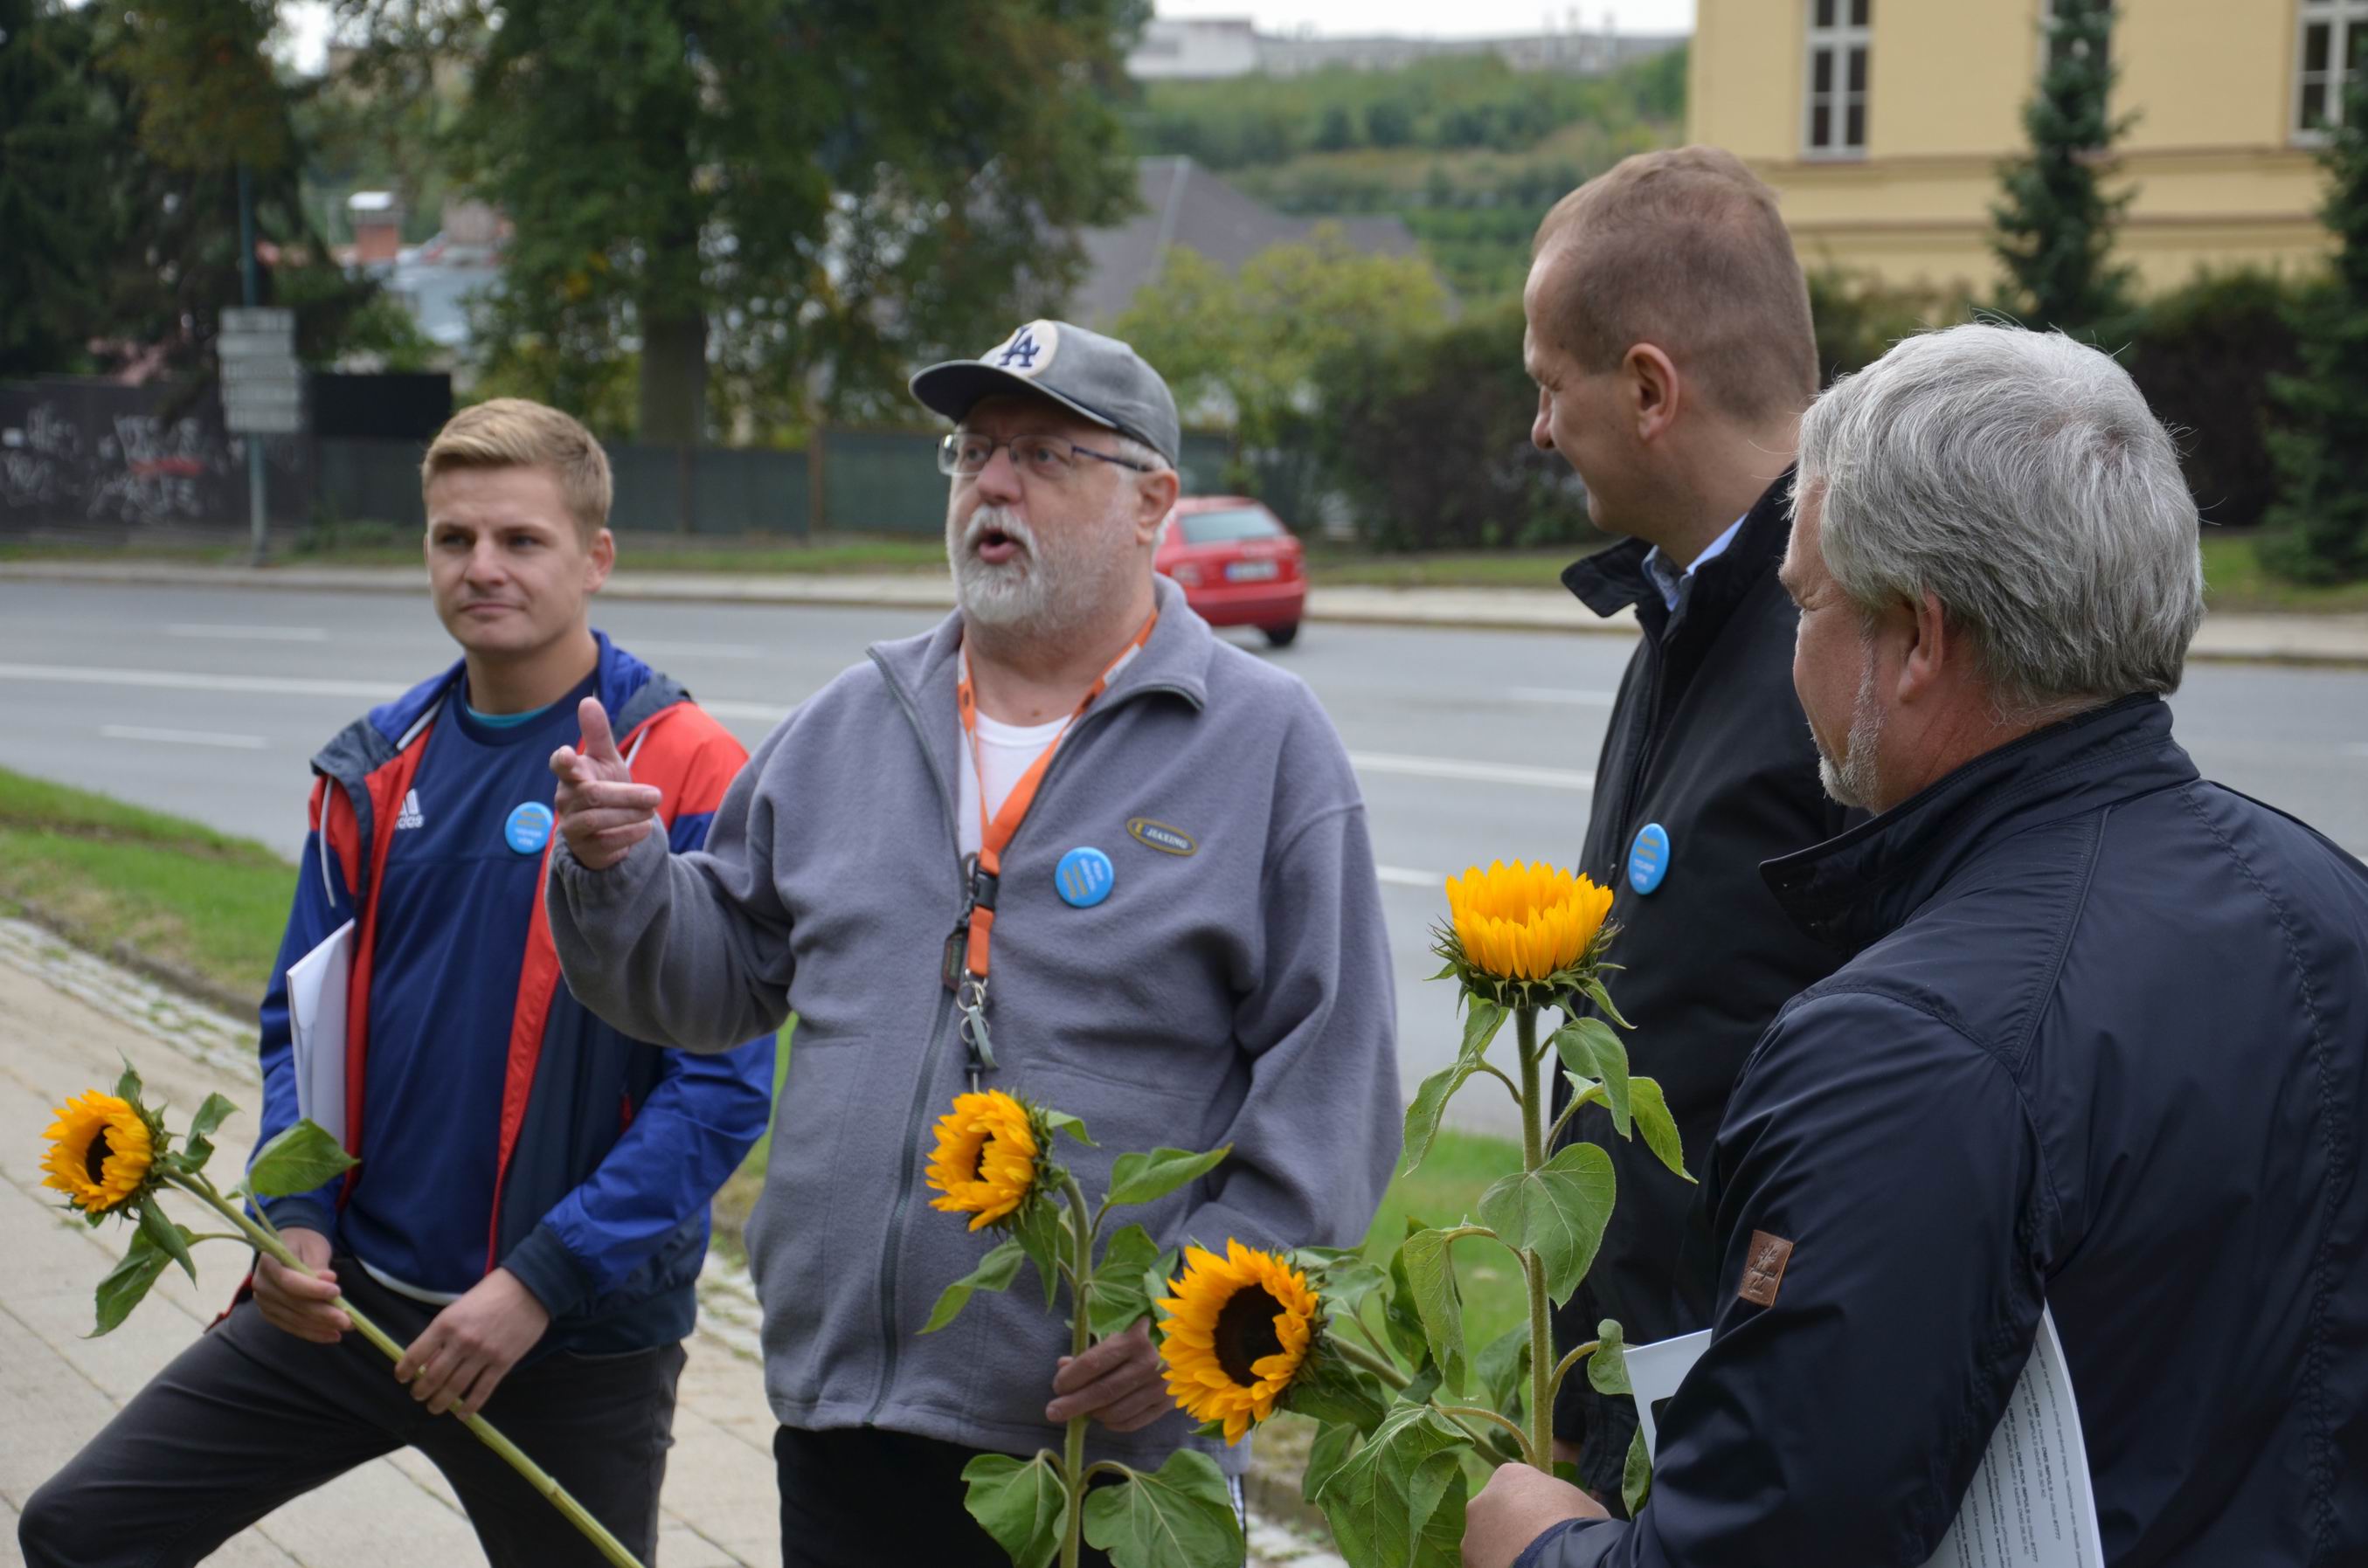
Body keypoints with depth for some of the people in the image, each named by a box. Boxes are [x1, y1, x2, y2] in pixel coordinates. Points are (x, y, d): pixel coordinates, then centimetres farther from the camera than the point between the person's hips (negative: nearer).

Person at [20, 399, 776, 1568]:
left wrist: (539, 1283, -19)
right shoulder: (379, 769, 6)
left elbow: (722, 1084, -16)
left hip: (579, 1336, -5)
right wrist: (295, 1219, -5)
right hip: (353, 1296, 5)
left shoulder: (683, 777, -12)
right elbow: (303, 1013, 12)